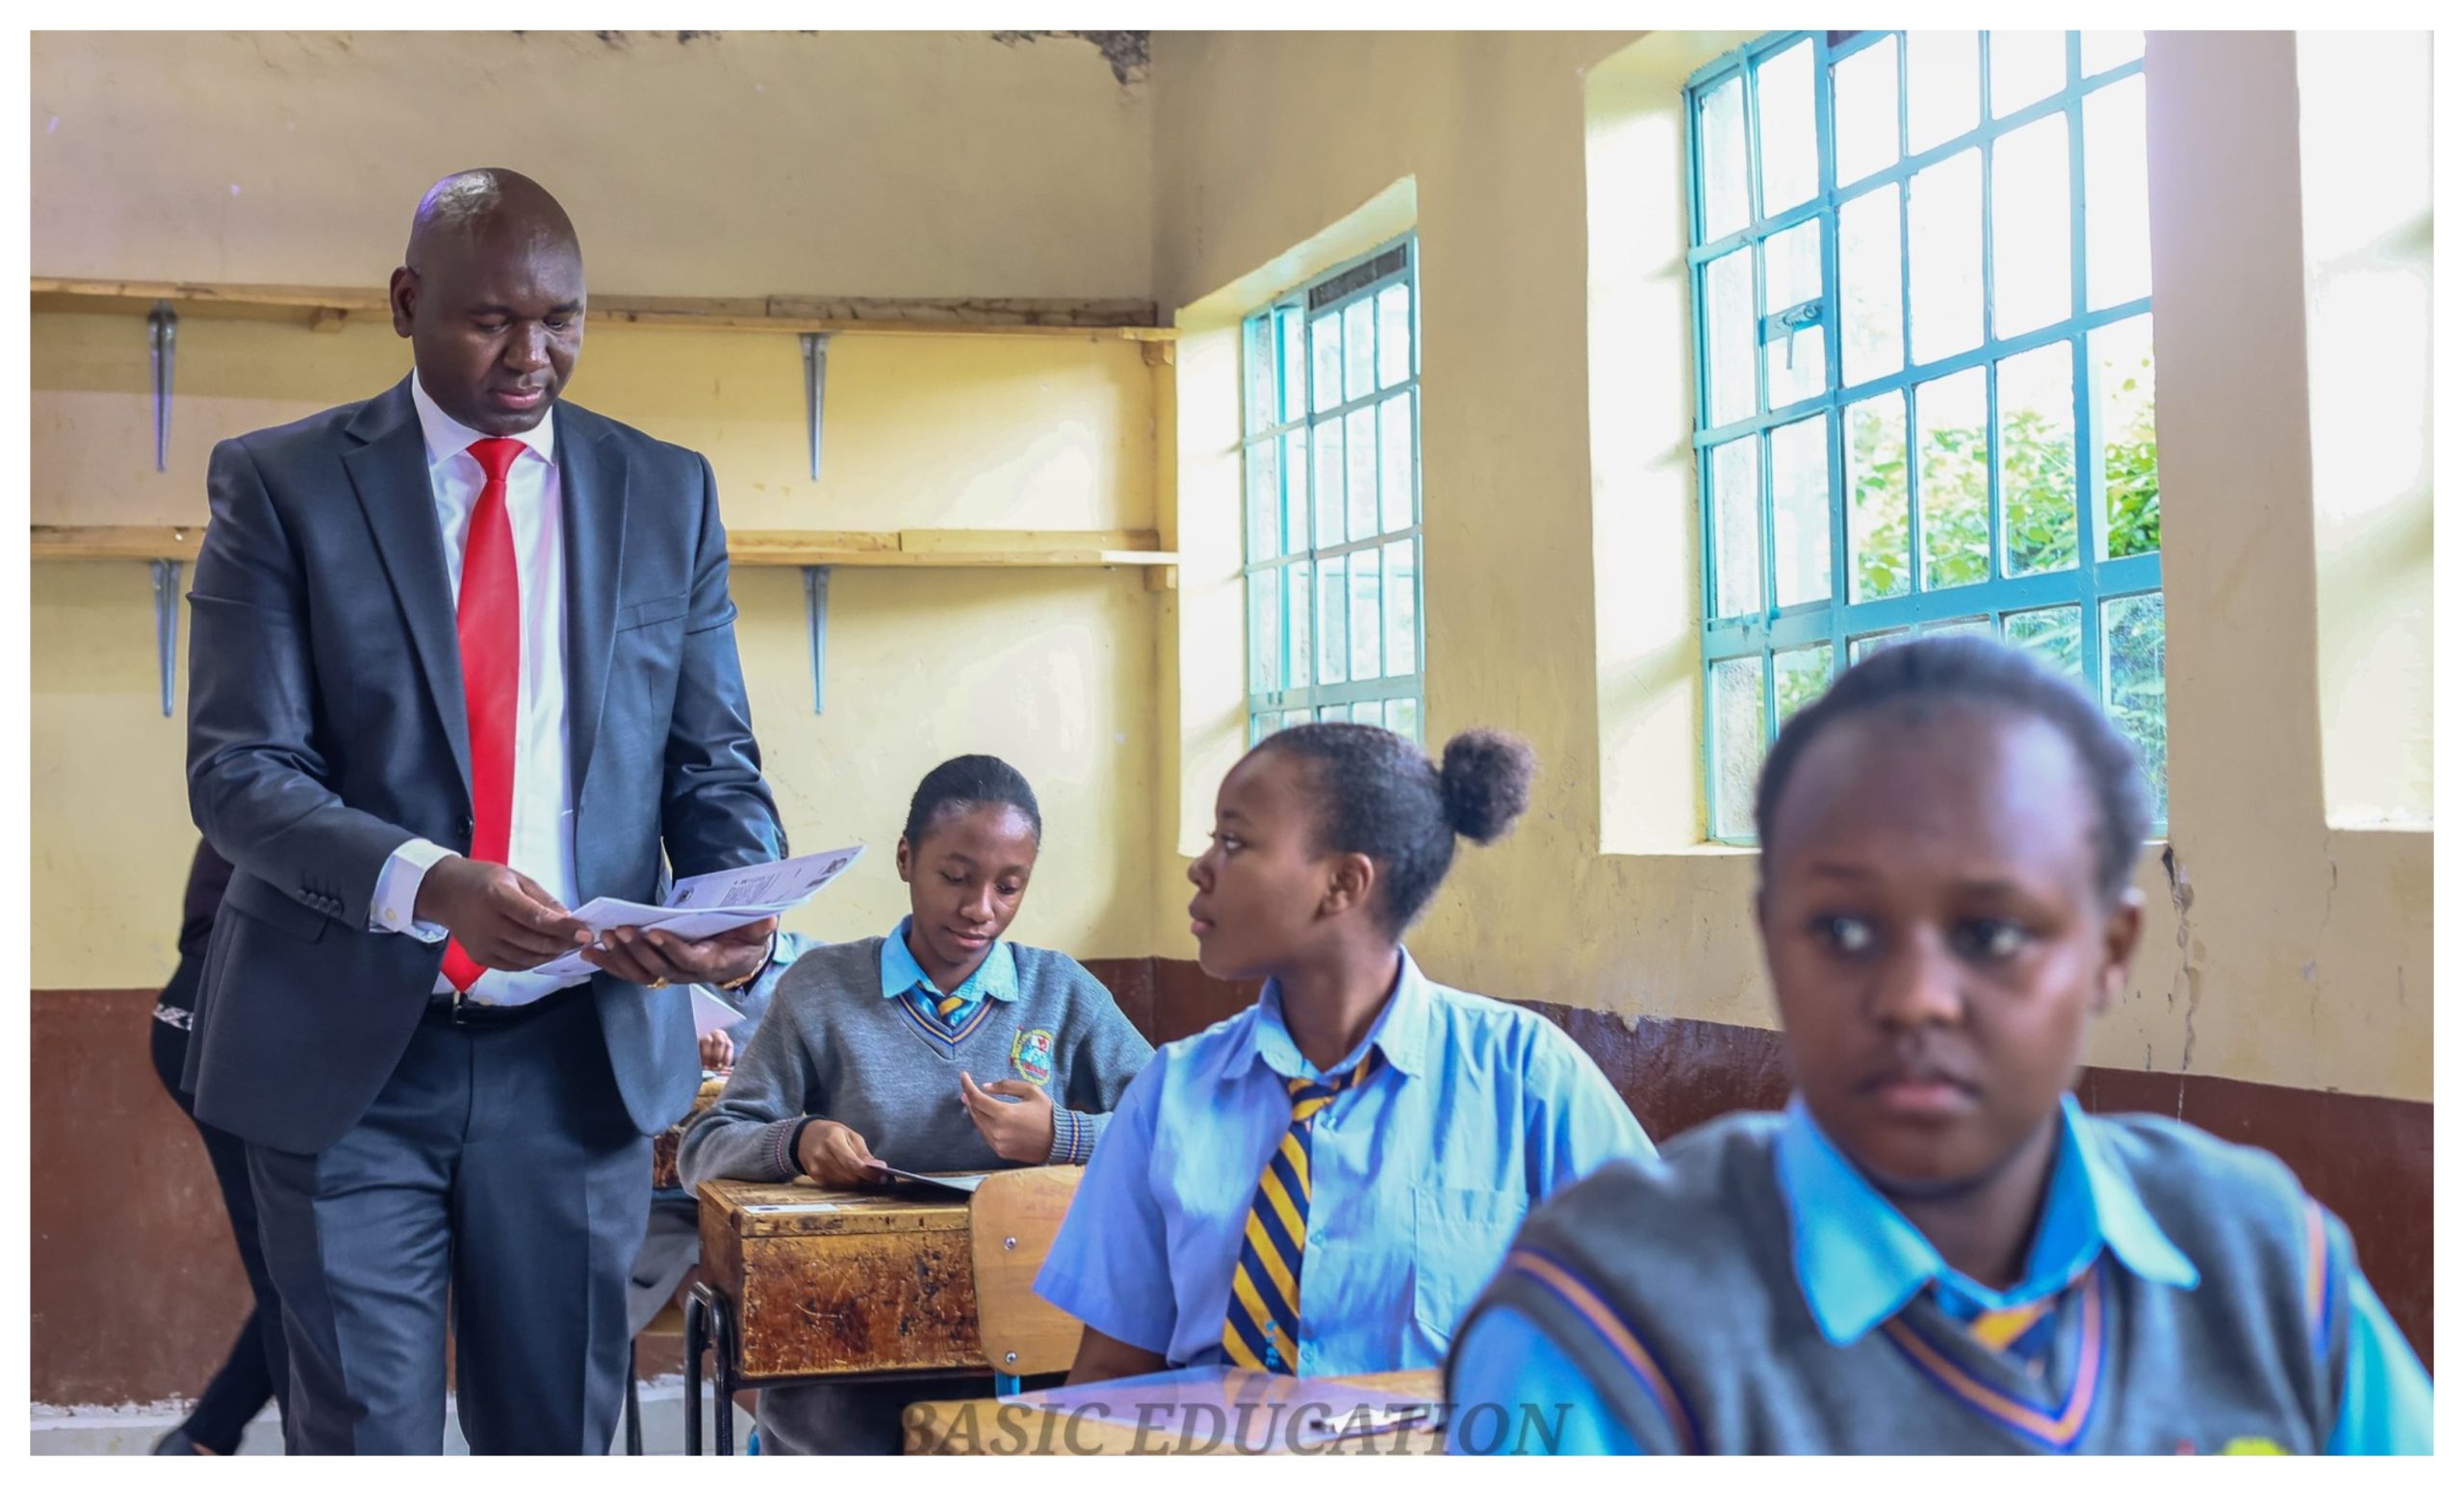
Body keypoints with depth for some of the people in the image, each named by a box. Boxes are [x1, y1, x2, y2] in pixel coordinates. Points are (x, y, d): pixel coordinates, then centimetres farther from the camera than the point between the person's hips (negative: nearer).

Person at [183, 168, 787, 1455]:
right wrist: (429, 883, -27)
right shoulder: (281, 483, -2)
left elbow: (712, 762, 8)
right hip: (347, 1054, -2)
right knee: (367, 1436, 4)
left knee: (561, 1430, 12)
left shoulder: (668, 493, 7)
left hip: (583, 1050, 3)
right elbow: (239, 769, -9)